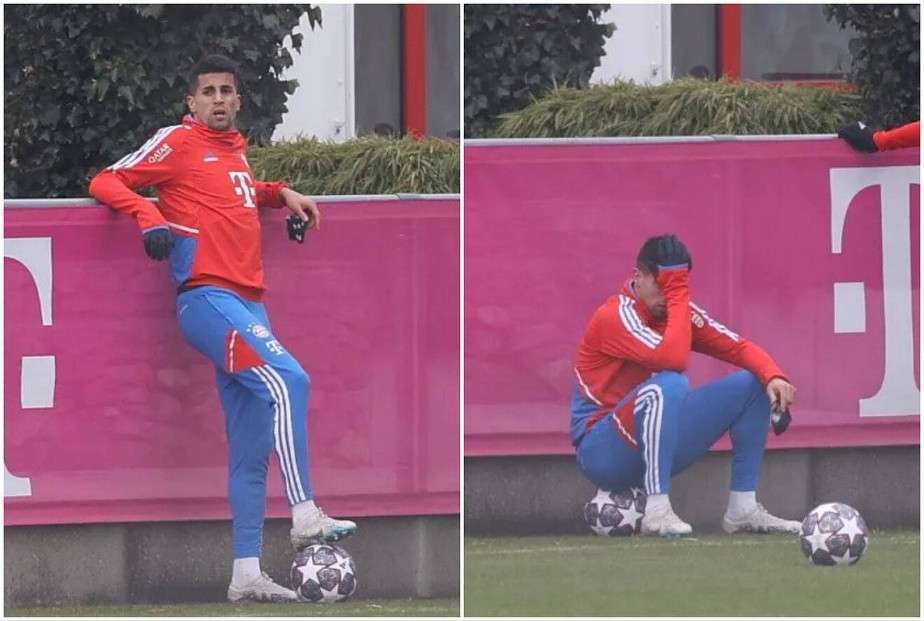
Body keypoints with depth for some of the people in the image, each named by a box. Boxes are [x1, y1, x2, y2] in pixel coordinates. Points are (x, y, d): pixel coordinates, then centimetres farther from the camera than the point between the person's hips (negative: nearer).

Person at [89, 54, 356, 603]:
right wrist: (150, 218, -20)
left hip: (248, 304, 8)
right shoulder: (179, 142, -1)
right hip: (209, 299, -8)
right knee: (287, 380, -27)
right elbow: (106, 183, -3)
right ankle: (306, 516, -29)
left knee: (251, 450, 6)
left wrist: (280, 194, 23)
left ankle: (247, 575, 7)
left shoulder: (236, 148, 20)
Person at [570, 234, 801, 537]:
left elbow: (740, 349, 4)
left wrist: (773, 376, -16)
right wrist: (677, 296, -23)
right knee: (669, 385, -36)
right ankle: (657, 512, -36)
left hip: (660, 444, 8)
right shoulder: (616, 316, -17)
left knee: (751, 385, 2)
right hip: (601, 452, -8)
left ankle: (743, 509, 0)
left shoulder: (681, 312, 7)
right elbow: (673, 360, -31)